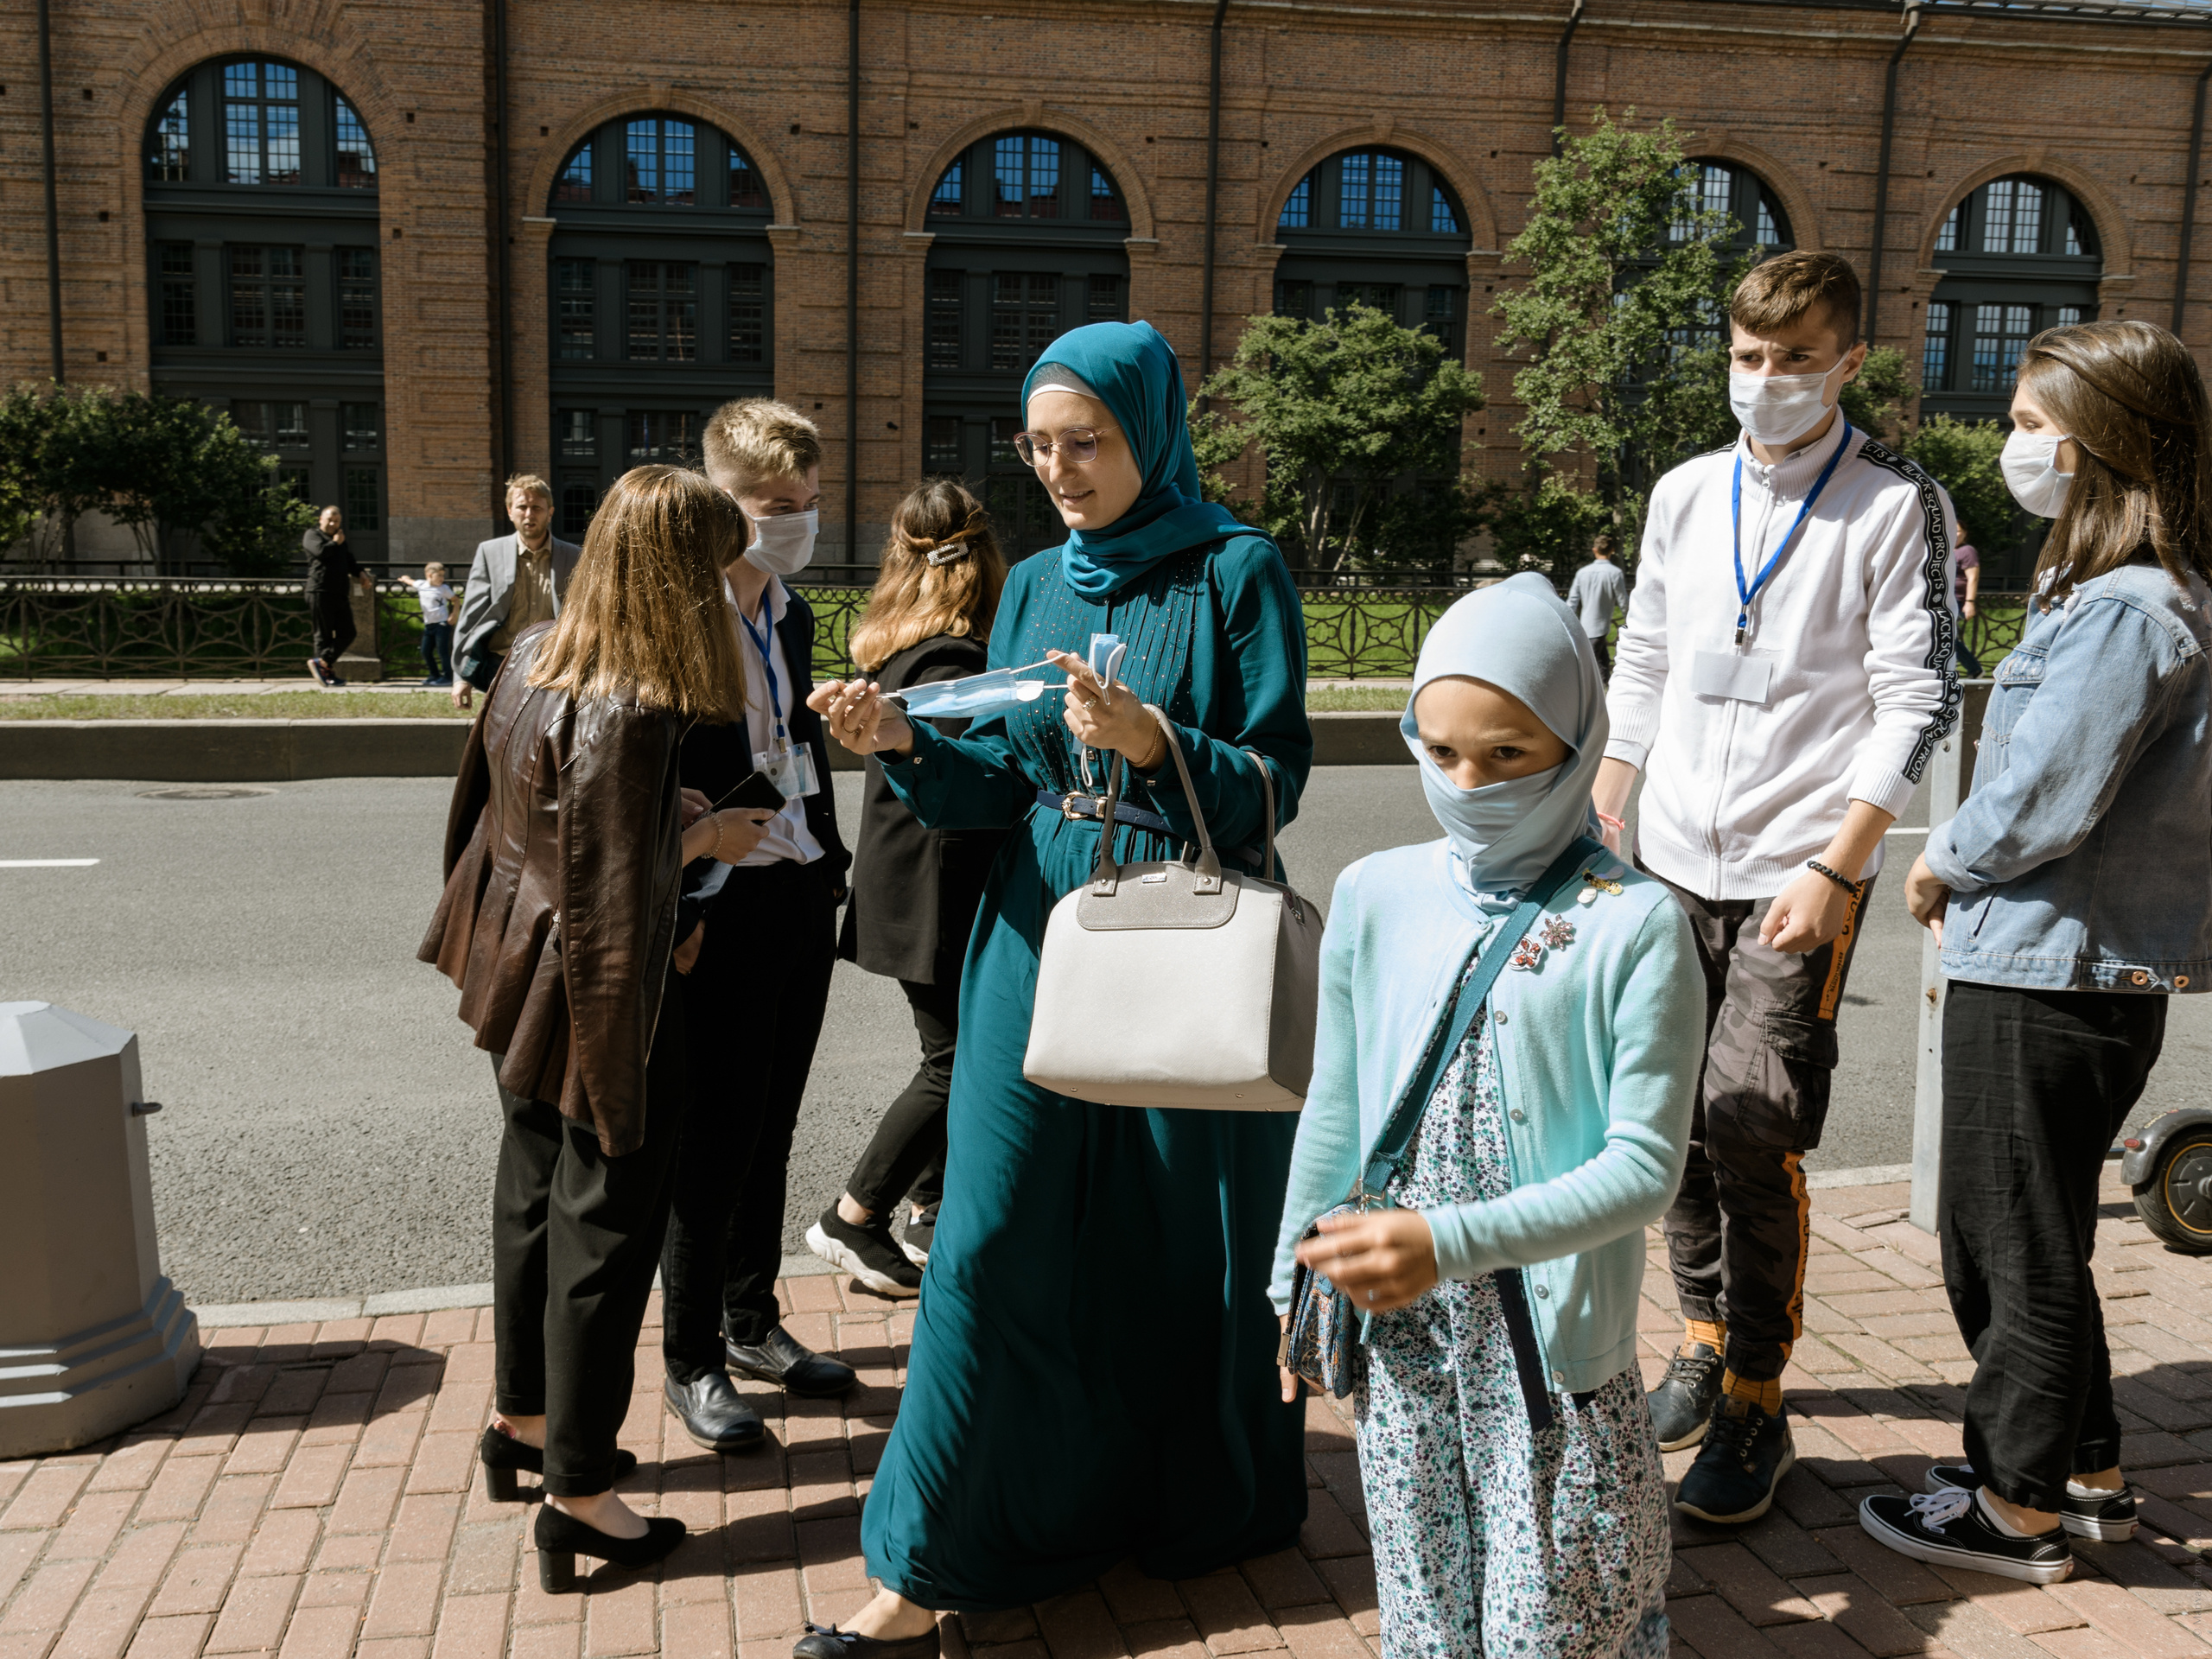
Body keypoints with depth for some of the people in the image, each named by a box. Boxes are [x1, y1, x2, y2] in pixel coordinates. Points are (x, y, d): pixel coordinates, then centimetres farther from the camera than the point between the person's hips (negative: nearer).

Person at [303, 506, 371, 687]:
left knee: (347, 633, -1)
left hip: (340, 593, 7)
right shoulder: (312, 535, 5)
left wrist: (360, 574, 5)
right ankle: (327, 672, -3)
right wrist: (335, 543, 2)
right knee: (324, 634, -4)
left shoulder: (341, 542, 27)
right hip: (320, 592, -7)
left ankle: (321, 662, 4)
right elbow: (321, 551, -15)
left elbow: (350, 561, 23)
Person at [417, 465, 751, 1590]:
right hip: (595, 997, -9)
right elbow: (612, 907, -27)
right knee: (602, 1230, 5)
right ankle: (577, 1497, 18)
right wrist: (692, 840, -12)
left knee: (533, 1188, 23)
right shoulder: (631, 719, -29)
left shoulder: (533, 654, -2)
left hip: (513, 970, 9)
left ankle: (522, 1420, 43)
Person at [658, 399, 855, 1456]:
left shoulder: (791, 615, 11)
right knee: (716, 1140, 2)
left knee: (769, 1129, 17)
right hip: (723, 908, -7)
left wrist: (830, 863, 15)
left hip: (799, 903, 7)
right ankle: (692, 1362, 18)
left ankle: (753, 1324, 32)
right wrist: (693, 838, -24)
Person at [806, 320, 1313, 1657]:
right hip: (1042, 933, 4)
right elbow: (1004, 785, 8)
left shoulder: (1236, 572, -5)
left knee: (1187, 1234, 9)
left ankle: (1205, 1503, 35)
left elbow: (1277, 781, -9)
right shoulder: (1037, 585, 10)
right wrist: (905, 744, -9)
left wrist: (1153, 742, -25)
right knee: (994, 1236, 2)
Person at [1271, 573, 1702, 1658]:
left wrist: (1454, 1242, -25)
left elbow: (1644, 1166, -15)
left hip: (1555, 1338, -3)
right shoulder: (1375, 896, 0)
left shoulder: (1635, 927, -12)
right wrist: (1294, 1286, 16)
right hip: (1397, 1334, 4)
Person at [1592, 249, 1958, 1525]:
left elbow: (1917, 702, -8)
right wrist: (1602, 824, 14)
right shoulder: (1686, 495, 11)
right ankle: (1707, 1336, 29)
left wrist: (1835, 868, -15)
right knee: (1676, 1118, 10)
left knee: (1755, 1131, -9)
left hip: (1801, 872, -5)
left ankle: (1756, 1408, 6)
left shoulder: (1897, 508, -3)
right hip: (1671, 862, 5)